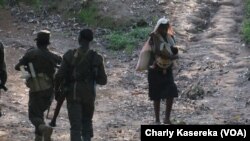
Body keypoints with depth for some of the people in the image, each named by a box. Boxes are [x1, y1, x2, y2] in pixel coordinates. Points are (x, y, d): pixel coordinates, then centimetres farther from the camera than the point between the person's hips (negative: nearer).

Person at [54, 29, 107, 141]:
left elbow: (59, 76, -10)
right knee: (87, 121, 24)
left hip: (73, 94, -1)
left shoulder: (70, 55, -8)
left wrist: (57, 90, 6)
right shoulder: (96, 58, -5)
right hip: (89, 95, 1)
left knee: (75, 126, -2)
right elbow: (103, 80, -2)